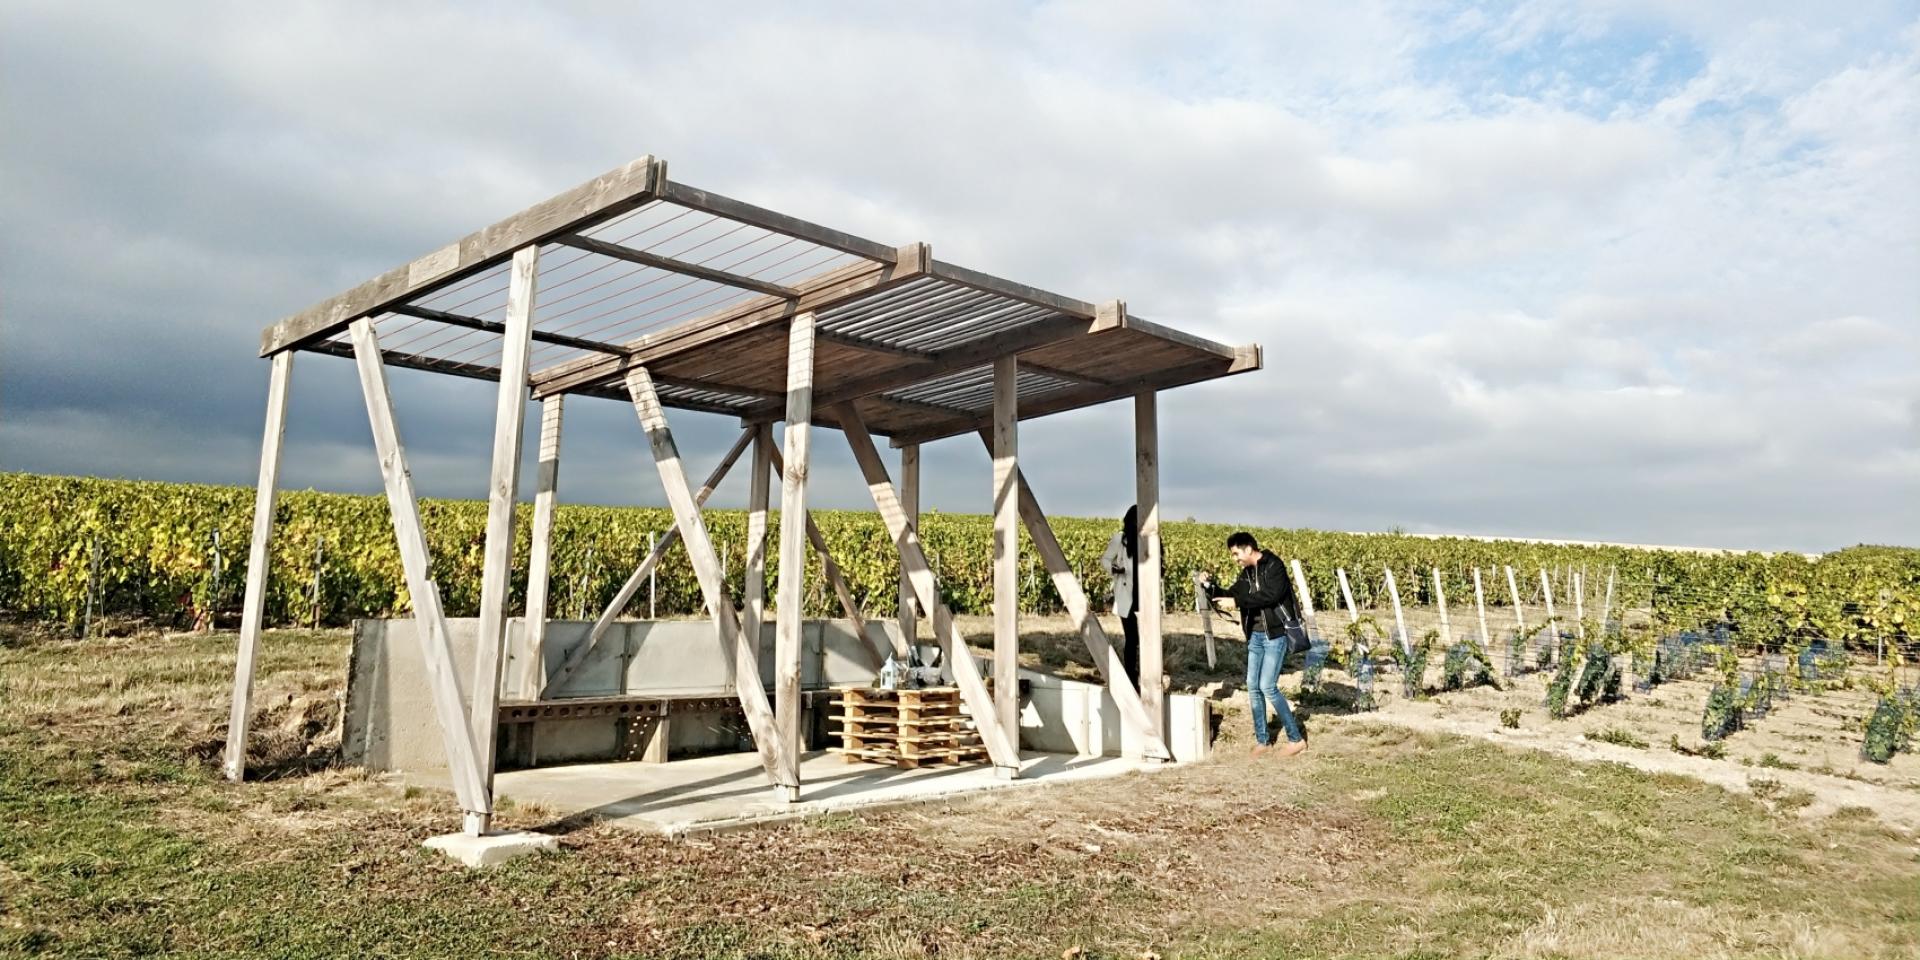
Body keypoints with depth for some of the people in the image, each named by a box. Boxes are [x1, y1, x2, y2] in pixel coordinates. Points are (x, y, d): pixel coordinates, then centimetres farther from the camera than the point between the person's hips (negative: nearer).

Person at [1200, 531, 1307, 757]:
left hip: (1276, 634, -8)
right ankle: (1262, 739, 17)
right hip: (1255, 635, 8)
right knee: (1252, 686, 6)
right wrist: (1209, 585, 0)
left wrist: (1237, 601, -24)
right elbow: (1231, 595, 17)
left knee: (1267, 686, -10)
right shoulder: (1247, 573, 10)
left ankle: (1296, 738, 3)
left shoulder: (1274, 566, -13)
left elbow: (1270, 595, -26)